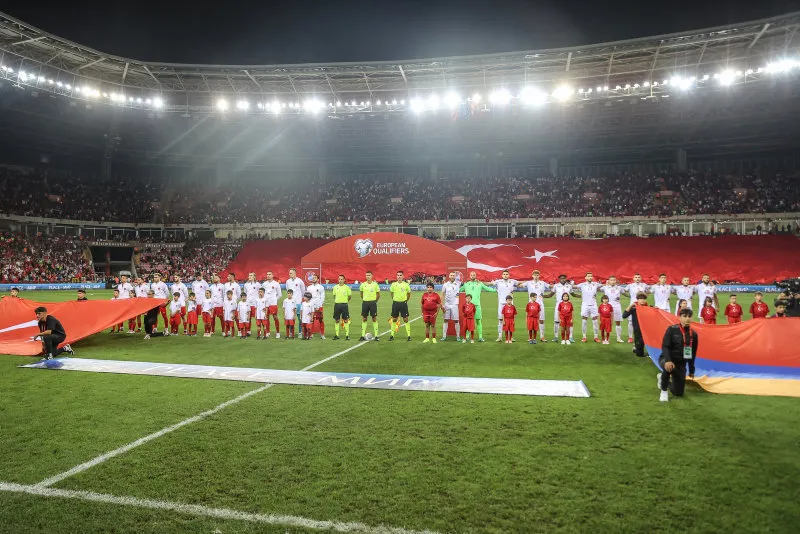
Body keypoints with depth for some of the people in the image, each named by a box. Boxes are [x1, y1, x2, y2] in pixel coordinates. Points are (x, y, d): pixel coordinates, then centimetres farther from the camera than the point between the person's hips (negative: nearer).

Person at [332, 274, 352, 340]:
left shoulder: (347, 287, -2)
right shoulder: (335, 287, 6)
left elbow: (350, 296, 8)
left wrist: (345, 301, 10)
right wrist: (336, 301, 10)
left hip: (344, 304, -3)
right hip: (337, 304, 3)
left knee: (346, 320, -3)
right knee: (336, 320, 5)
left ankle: (347, 335, 2)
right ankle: (336, 335, 12)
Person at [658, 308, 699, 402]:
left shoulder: (693, 334, 1)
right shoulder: (672, 329, -13)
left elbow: (692, 353, 10)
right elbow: (665, 346, -19)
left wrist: (691, 370, 13)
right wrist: (668, 360, -36)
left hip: (681, 363, 4)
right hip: (666, 360, -4)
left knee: (678, 393, 4)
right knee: (668, 367, -42)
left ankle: (662, 378, 36)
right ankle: (664, 391, -14)